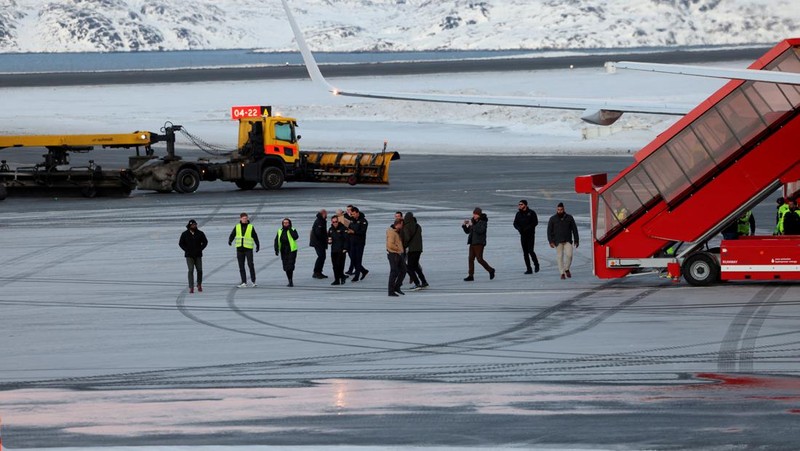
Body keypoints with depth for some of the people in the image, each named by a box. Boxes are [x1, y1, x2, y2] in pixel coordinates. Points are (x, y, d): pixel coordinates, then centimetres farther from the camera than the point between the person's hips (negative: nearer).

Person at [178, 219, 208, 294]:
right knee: (191, 270, -11)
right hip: (189, 256, -1)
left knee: (199, 270, 1)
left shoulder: (200, 233, 0)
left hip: (198, 255, 2)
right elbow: (181, 243, 4)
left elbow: (205, 242, 6)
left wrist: (200, 249, -7)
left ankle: (199, 285, 25)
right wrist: (187, 250, -8)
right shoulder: (185, 234, -2)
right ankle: (191, 287, -12)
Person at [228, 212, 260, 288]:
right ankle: (244, 282, 8)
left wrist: (258, 245, 8)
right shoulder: (237, 227, 7)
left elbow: (255, 237, 8)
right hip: (239, 249, 3)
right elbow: (232, 235, 3)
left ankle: (253, 281, -2)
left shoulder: (250, 227, 2)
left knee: (250, 265, -9)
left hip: (248, 248, -3)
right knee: (241, 266, 4)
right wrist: (230, 241, -17)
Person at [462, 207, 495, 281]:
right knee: (471, 259, 0)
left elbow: (480, 230, -23)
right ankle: (471, 276, 1)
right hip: (472, 243, 7)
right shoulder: (473, 221, 12)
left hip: (479, 243, -7)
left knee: (479, 259, -10)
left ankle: (491, 270, 9)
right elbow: (467, 231, 15)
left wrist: (472, 225, -24)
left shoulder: (483, 222, -8)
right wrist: (464, 225, -3)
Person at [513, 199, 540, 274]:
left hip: (530, 235, -5)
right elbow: (515, 223, 9)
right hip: (523, 235, 5)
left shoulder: (531, 213, -5)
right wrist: (519, 228, -13)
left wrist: (527, 228, -21)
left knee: (530, 251, -12)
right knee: (525, 252, 2)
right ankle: (529, 269, 7)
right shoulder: (518, 214, 8)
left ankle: (536, 264, 12)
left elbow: (535, 222, -10)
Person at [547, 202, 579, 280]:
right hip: (558, 241, 0)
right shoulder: (553, 219, 3)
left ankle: (567, 269, 11)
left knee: (569, 255, -12)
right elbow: (549, 231, 3)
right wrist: (551, 241, -7)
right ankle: (562, 273, 4)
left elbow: (574, 229, 8)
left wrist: (576, 240, 4)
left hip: (568, 241, 0)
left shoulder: (569, 217, 5)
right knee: (560, 257, -2)